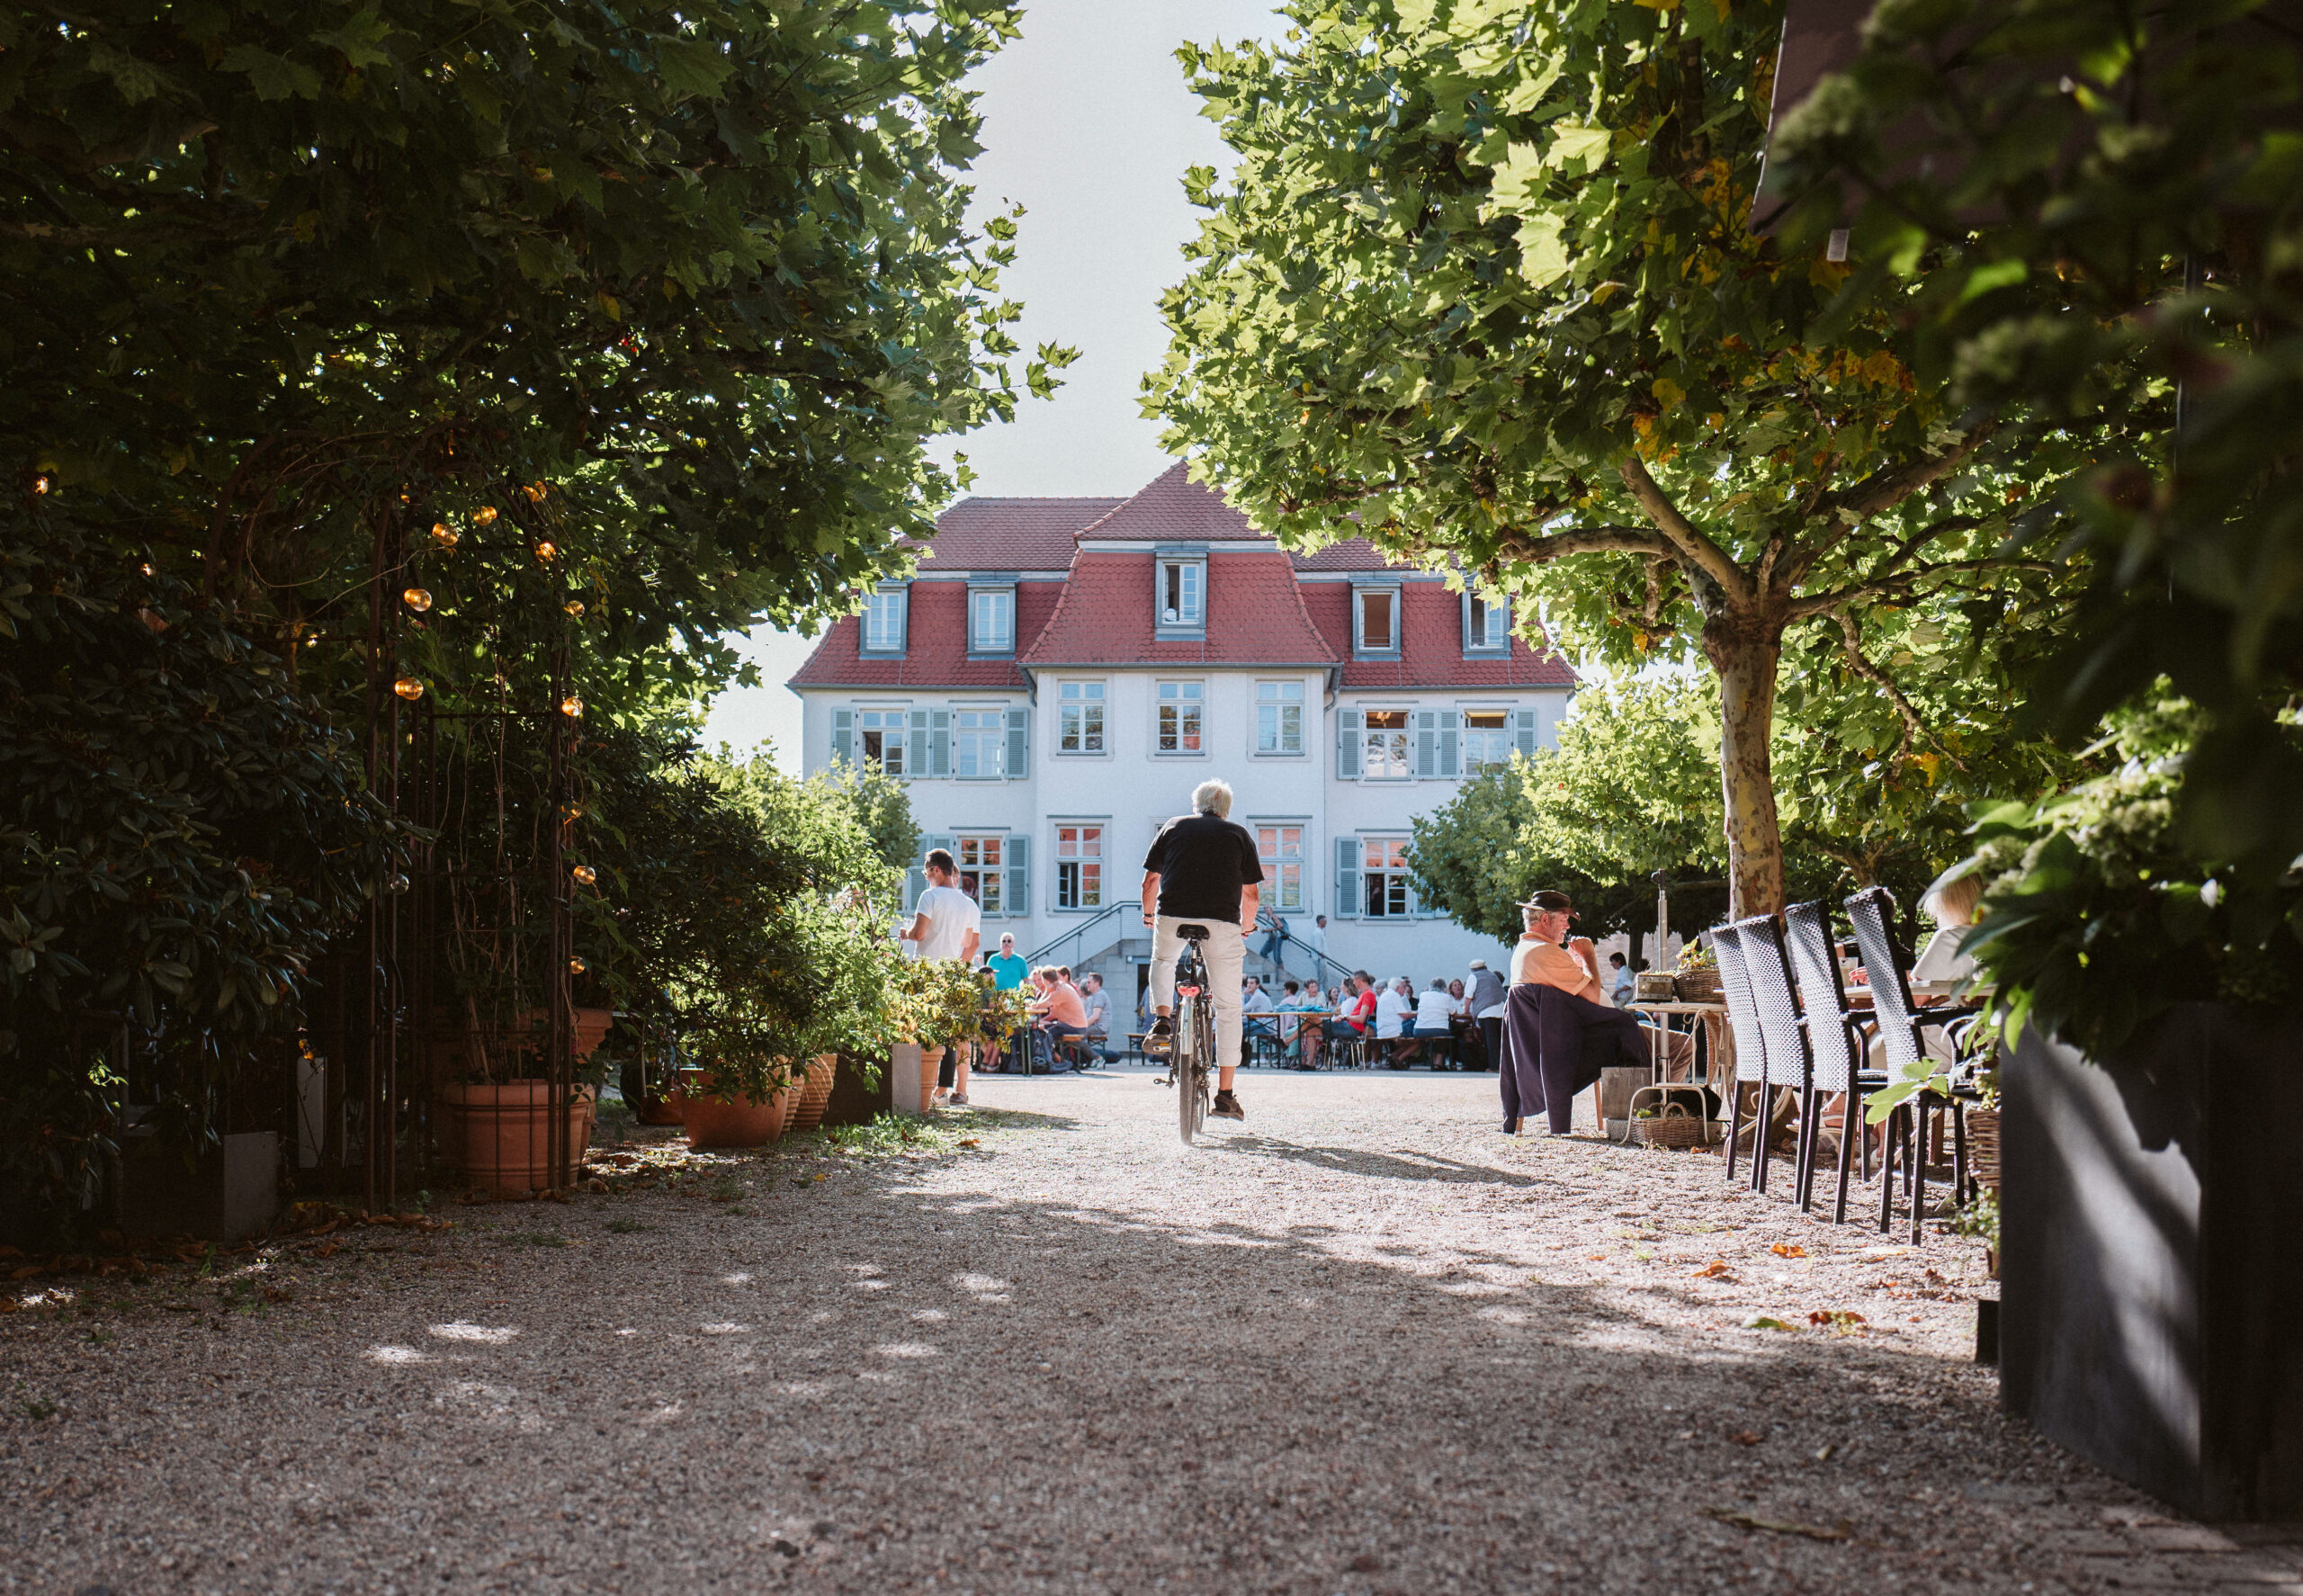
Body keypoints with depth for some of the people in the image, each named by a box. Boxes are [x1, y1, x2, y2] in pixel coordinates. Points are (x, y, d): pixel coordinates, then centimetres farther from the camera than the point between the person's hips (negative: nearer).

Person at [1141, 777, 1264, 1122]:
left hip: (1172, 917, 1)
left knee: (1163, 961, 35)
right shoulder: (1239, 835, 15)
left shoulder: (1173, 827, 16)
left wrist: (1149, 914, 32)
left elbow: (1150, 880, 15)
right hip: (1222, 923, -1)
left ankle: (1162, 1021, 10)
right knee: (1228, 1007, 9)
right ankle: (1225, 1096, 7)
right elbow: (1252, 893, 12)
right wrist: (1245, 928, 28)